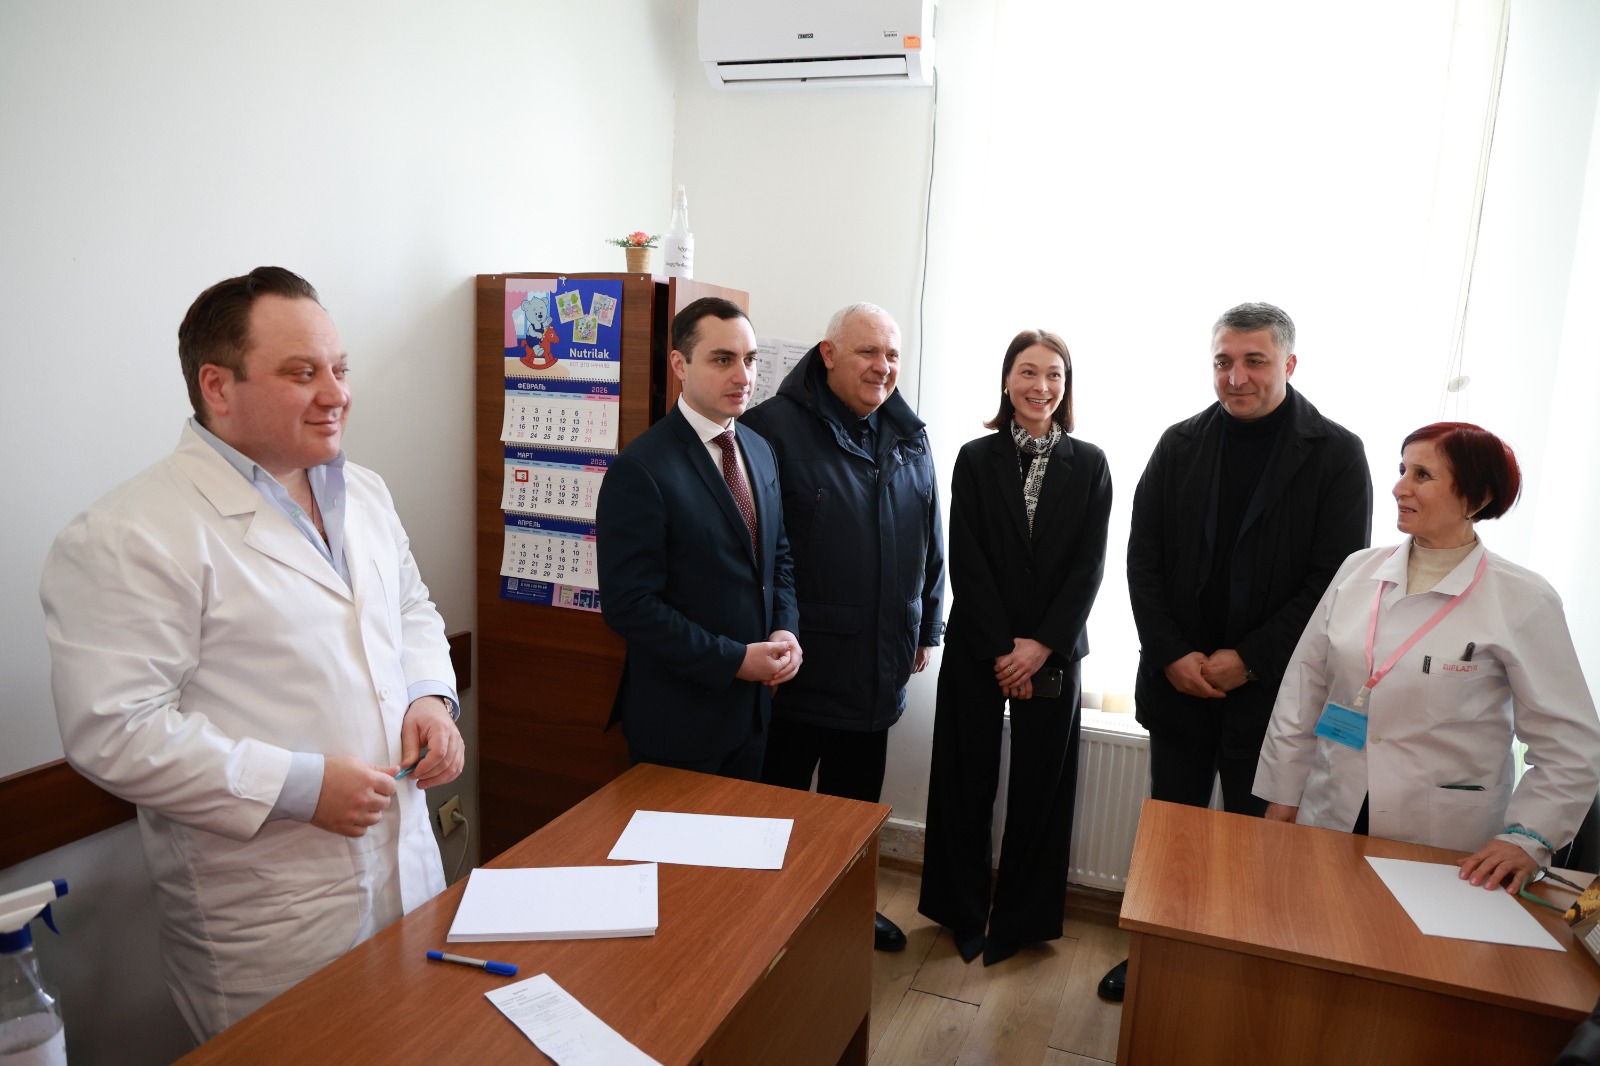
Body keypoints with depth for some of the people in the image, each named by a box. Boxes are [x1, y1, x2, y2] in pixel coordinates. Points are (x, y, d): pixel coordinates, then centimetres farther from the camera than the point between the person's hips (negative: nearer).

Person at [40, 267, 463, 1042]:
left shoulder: (363, 493, 7)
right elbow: (112, 731, -21)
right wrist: (298, 785, -22)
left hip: (406, 864, 7)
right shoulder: (129, 537, -18)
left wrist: (431, 696, -2)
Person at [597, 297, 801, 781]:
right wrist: (733, 660, -19)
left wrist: (786, 632, -5)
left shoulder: (760, 451, 6)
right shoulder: (641, 469, -19)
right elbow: (629, 605, -21)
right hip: (679, 718, -7)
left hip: (753, 704, 7)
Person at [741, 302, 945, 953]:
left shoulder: (909, 439, 7)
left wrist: (927, 627, 16)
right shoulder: (775, 428, -15)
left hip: (878, 668, 6)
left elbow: (930, 543, 15)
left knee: (857, 800, 22)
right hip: (798, 665, -6)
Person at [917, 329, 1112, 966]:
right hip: (978, 647, 0)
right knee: (968, 781, 9)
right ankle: (963, 912, 27)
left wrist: (1041, 645, -11)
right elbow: (966, 561, -5)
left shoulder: (1089, 465, 2)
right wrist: (1000, 649, -11)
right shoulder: (976, 459, 0)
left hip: (1053, 651, 1)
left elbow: (1089, 565, -3)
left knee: (1040, 786, 8)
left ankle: (1022, 918, 27)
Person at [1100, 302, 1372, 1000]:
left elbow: (1337, 578, -9)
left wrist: (1247, 659, -13)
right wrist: (1173, 655, -8)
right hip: (1177, 677, 3)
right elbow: (1142, 558, 2)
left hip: (1270, 687, -3)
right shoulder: (1180, 445, 4)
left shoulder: (1336, 455, -5)